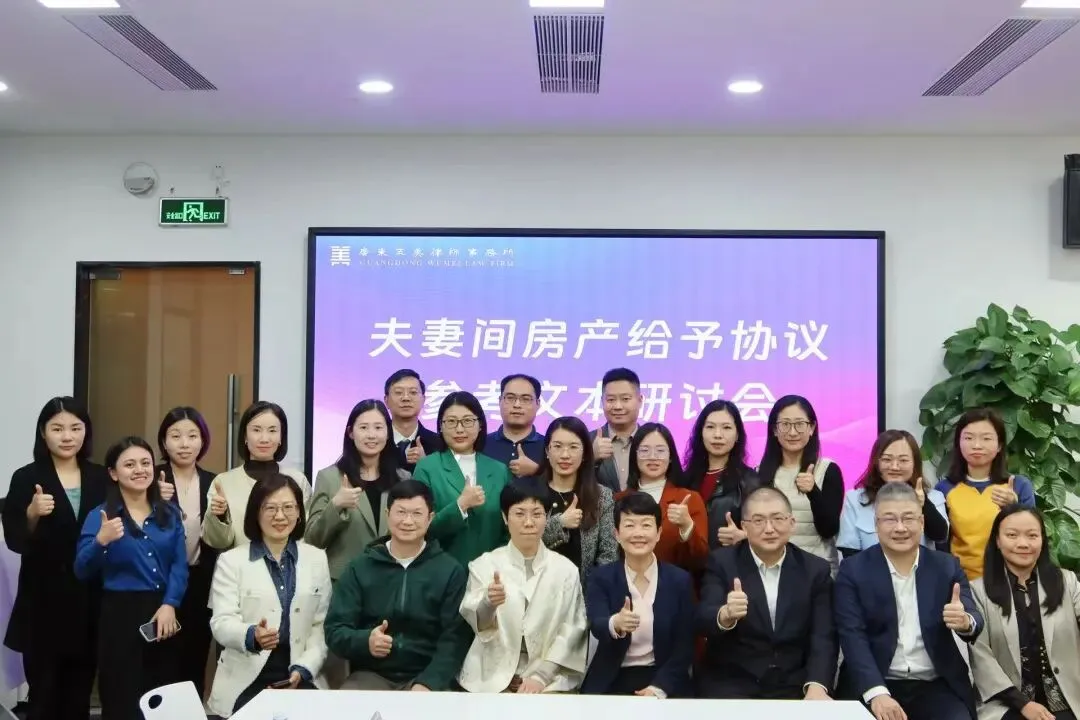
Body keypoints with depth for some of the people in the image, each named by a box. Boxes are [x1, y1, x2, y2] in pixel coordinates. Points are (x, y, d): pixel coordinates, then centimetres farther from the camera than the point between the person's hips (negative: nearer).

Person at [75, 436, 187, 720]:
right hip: (121, 614, -3)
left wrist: (170, 604, -12)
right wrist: (101, 541, -25)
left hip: (164, 612, 3)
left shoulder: (169, 514, 10)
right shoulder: (100, 515, 0)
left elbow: (180, 565, 3)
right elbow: (82, 571, -7)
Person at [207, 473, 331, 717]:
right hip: (246, 680, -1)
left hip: (300, 677, 2)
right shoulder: (231, 561, 4)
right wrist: (252, 636, -27)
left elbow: (322, 625, 6)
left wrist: (303, 668, -8)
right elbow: (221, 623, -6)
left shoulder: (317, 559, 11)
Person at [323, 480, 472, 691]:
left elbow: (455, 638, -2)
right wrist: (365, 641, -19)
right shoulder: (359, 568, 8)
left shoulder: (450, 571, 4)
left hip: (426, 676, -1)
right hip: (371, 674, 1)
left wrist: (429, 683, -18)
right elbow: (335, 630, 3)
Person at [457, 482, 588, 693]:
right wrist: (489, 602, -30)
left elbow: (571, 630, 1)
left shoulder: (566, 569, 4)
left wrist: (541, 675, -9)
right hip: (493, 676, 0)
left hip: (550, 676, 0)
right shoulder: (484, 564, 3)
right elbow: (474, 622, -8)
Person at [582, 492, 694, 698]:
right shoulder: (601, 577, 0)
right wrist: (615, 624, -40)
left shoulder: (680, 580, 0)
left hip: (663, 680, 0)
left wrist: (659, 688, -13)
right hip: (611, 681, 0)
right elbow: (596, 625, -17)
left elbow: (685, 645, 0)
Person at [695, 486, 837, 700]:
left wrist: (817, 686, -20)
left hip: (794, 688, 3)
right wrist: (725, 615, -38)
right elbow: (703, 620, -15)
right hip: (730, 685, -2)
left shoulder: (815, 569, 3)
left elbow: (823, 638, -2)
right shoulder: (722, 562, -2)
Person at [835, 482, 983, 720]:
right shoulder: (854, 569, 0)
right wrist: (877, 693, -22)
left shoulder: (947, 566, 7)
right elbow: (852, 636, -8)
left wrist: (965, 622, -29)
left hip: (938, 686, 2)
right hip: (874, 686, -2)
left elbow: (974, 622, -4)